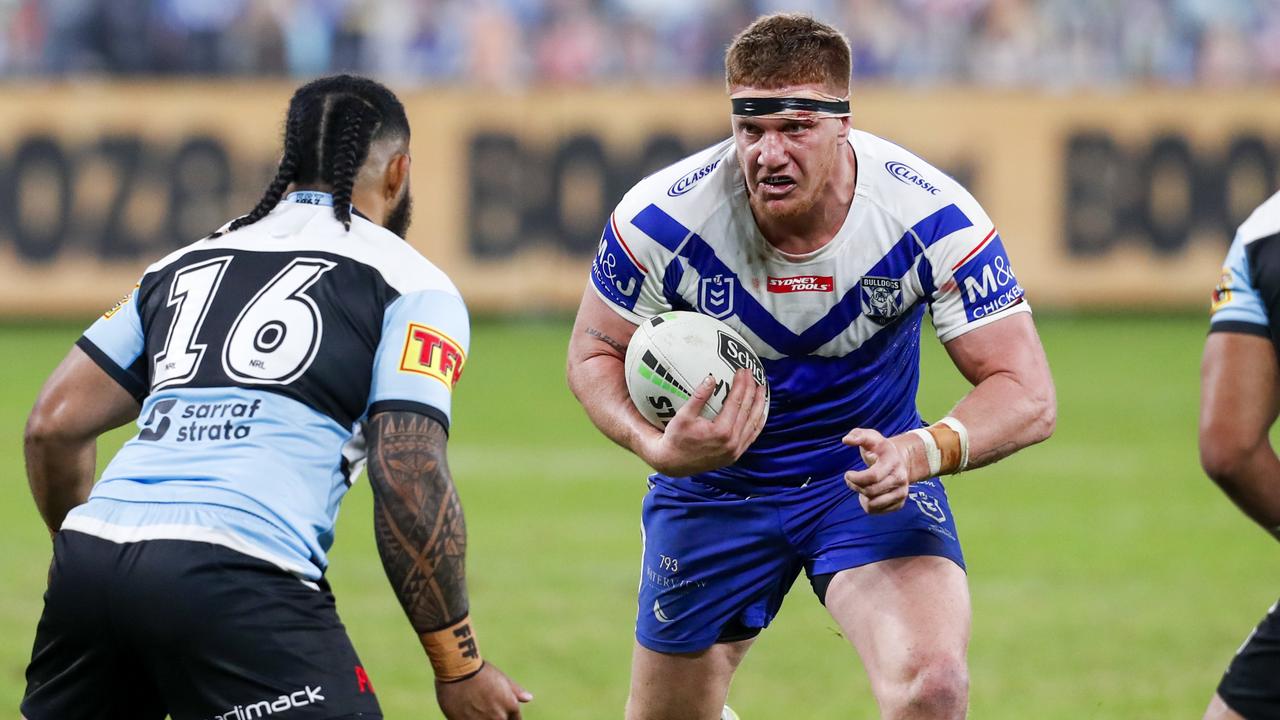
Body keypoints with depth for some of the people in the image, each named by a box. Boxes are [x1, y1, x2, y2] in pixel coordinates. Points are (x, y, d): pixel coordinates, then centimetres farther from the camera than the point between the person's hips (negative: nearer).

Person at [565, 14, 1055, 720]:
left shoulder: (930, 217, -26)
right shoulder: (662, 218, -24)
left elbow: (1026, 395, -22)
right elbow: (595, 352, -7)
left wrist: (922, 453, -42)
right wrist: (656, 446, -28)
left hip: (868, 475, -1)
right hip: (714, 485, 2)